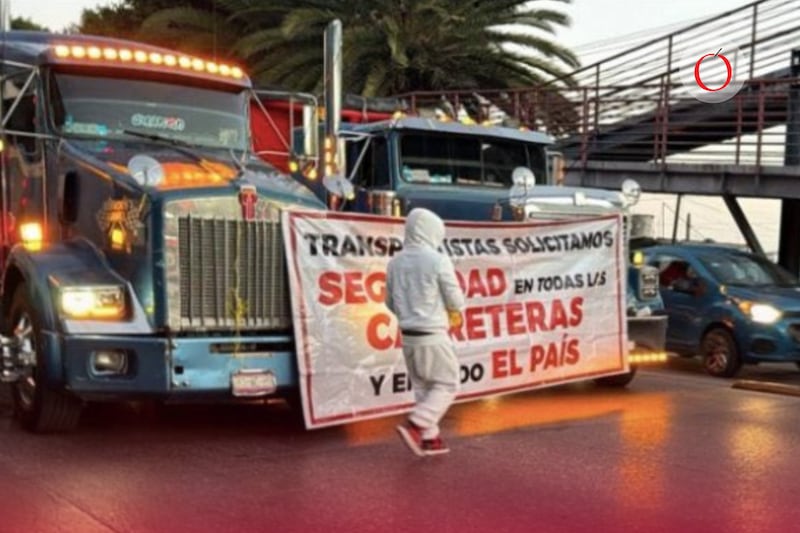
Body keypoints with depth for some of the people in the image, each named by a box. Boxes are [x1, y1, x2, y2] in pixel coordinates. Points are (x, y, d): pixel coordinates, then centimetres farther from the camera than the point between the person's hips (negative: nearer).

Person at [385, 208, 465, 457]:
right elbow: (456, 301, -8)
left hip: (408, 335, 6)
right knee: (446, 385, 6)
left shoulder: (395, 262, 3)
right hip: (433, 335, -6)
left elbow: (391, 303, 9)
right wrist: (454, 313, 13)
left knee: (422, 387, 17)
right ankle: (414, 426, -8)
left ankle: (430, 438, 19)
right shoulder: (438, 260, -14)